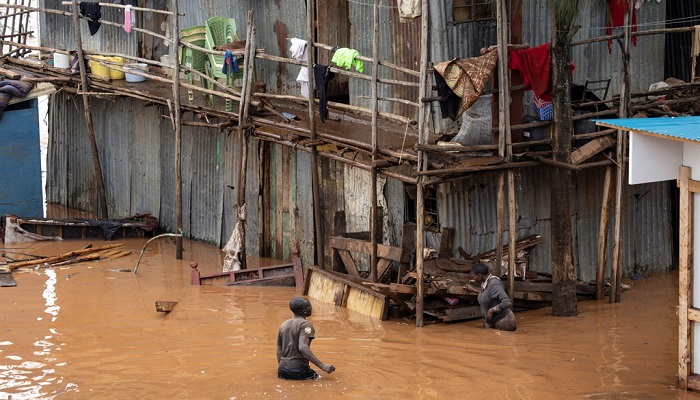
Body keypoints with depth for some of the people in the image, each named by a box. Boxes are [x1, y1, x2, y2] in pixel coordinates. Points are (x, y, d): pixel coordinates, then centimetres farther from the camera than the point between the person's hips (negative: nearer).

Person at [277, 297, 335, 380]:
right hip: (299, 369, -7)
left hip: (283, 370, 7)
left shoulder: (283, 325, 16)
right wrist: (322, 366, -24)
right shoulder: (305, 324, -7)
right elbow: (303, 348, -22)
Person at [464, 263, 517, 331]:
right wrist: (473, 290, 31)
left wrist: (492, 310, -23)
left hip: (503, 321, -9)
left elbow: (507, 302, -32)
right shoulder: (485, 283, 3)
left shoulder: (494, 284, -24)